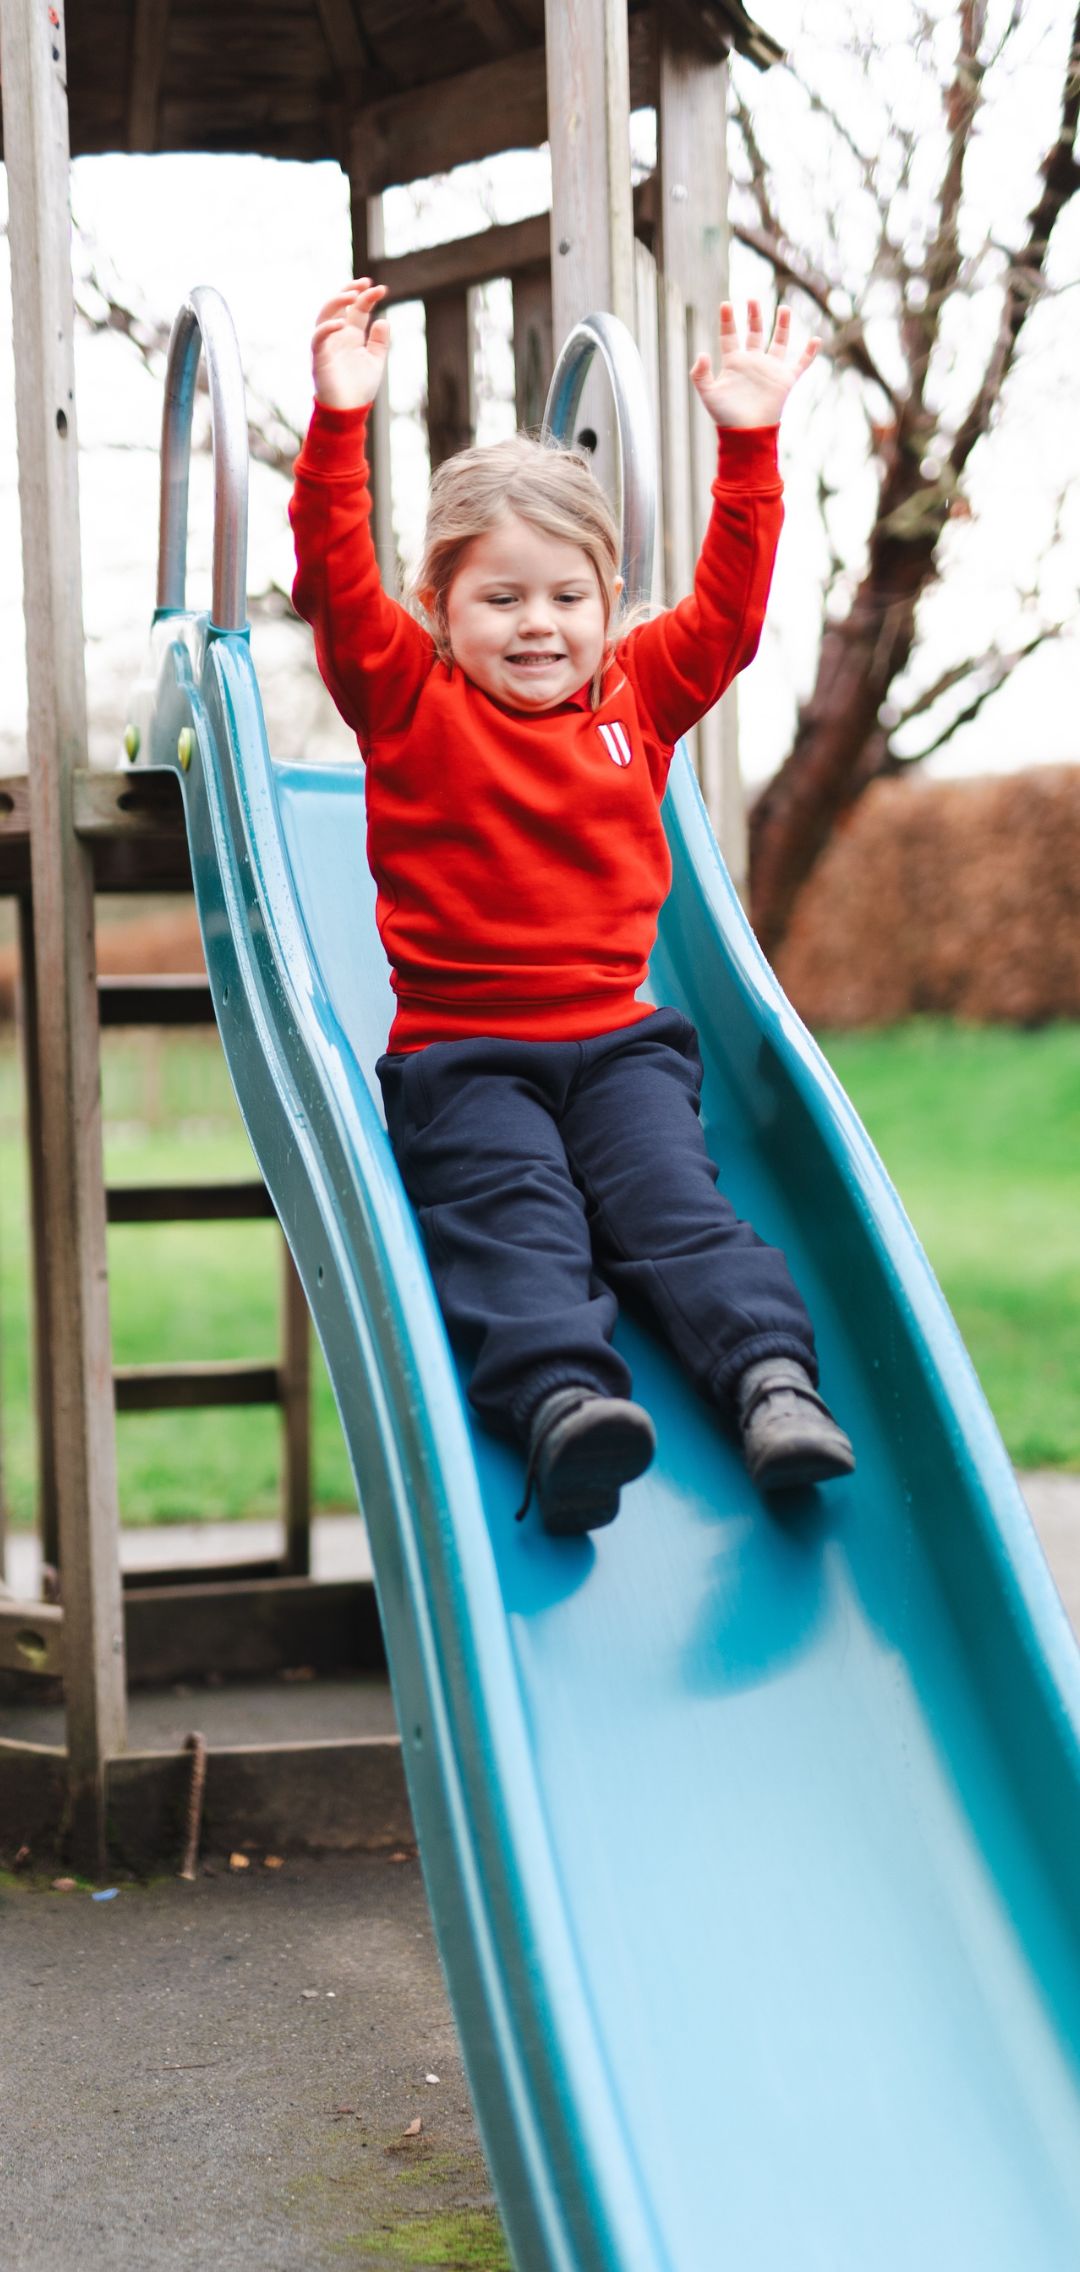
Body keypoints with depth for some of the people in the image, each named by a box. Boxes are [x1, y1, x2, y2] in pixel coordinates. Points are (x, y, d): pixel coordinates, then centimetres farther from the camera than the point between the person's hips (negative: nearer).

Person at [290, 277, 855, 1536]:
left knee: (675, 1202, -16)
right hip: (461, 1050, -3)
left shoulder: (638, 694, 14)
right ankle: (560, 1398, -45)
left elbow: (728, 608, 13)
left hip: (617, 1038, 3)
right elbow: (336, 584, -8)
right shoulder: (408, 700, 3)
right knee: (512, 1227, -24)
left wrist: (749, 444, 6)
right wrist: (339, 424, -19)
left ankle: (773, 1379, -31)